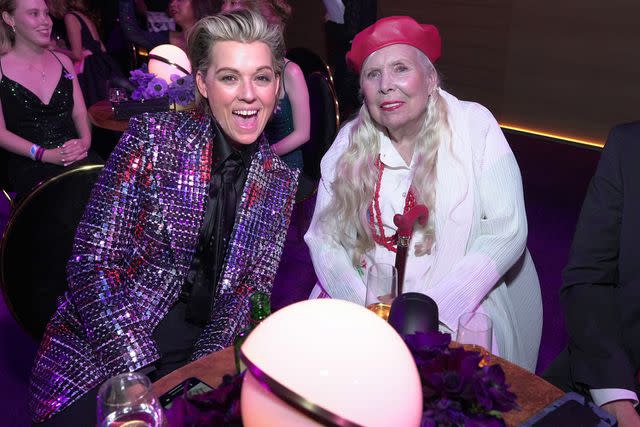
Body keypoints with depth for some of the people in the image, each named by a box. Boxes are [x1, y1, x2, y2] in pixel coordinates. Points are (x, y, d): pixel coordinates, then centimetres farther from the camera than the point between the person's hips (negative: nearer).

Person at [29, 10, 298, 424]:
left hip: (202, 355, 3)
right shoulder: (153, 137, -10)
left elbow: (252, 291, 2)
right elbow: (91, 264, -12)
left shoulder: (279, 180, 0)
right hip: (101, 355, -3)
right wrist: (137, 370, -17)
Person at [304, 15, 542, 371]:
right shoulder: (349, 142, 2)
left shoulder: (474, 125, -5)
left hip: (456, 311, -2)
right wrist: (364, 309, -16)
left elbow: (506, 232, -9)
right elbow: (323, 238, 1)